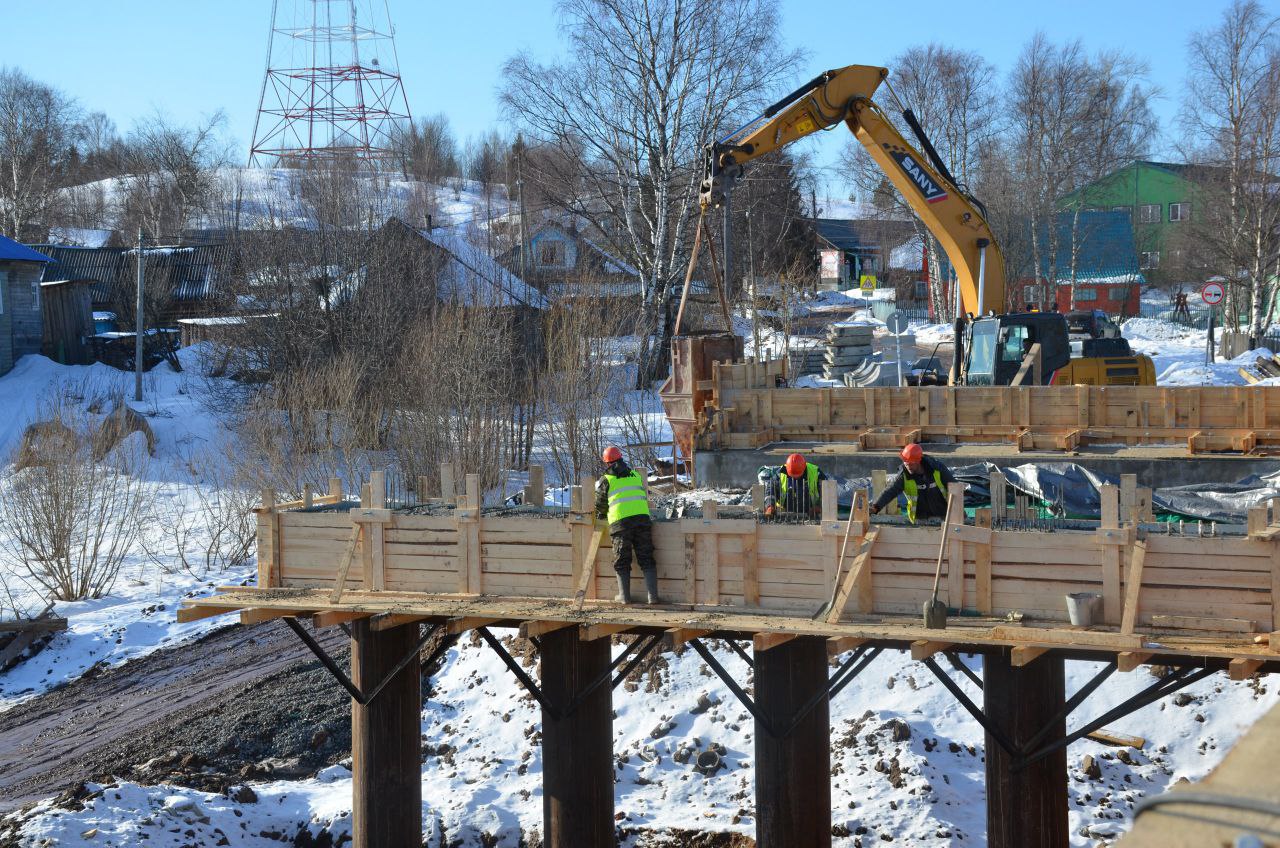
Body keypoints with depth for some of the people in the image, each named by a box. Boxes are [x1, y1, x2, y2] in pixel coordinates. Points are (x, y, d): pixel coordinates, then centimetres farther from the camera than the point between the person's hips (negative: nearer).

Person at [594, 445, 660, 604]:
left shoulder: (606, 480, 6)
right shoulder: (636, 475, 16)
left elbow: (600, 505, 14)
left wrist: (601, 515, 35)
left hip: (619, 522, -2)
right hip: (641, 518, 2)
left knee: (622, 562, 8)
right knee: (646, 559, 5)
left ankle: (625, 596, 6)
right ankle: (652, 595, -2)